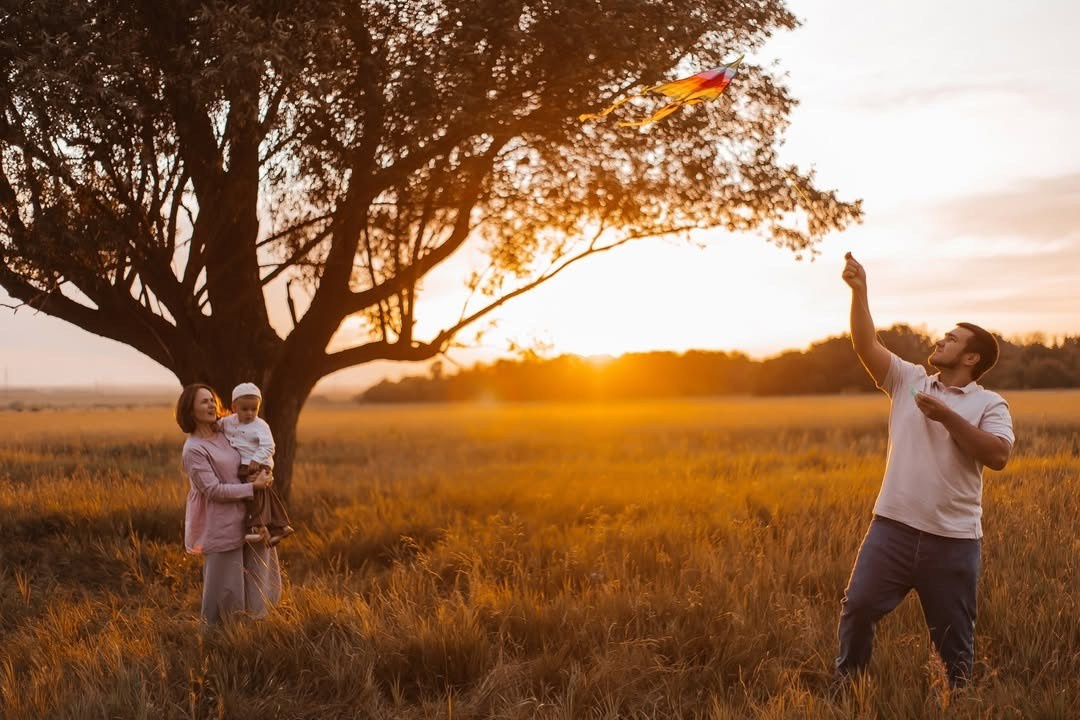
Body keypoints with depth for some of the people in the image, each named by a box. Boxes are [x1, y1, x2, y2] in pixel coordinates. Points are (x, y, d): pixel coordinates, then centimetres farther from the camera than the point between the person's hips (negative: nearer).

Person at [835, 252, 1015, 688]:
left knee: (953, 635, 8)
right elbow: (866, 346, -1)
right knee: (858, 607, 1)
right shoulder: (908, 381, 9)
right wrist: (859, 292, -10)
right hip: (893, 527, 2)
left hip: (954, 539, -2)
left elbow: (998, 456, -16)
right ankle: (846, 684, 18)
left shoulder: (989, 404, 0)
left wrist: (948, 416, -17)